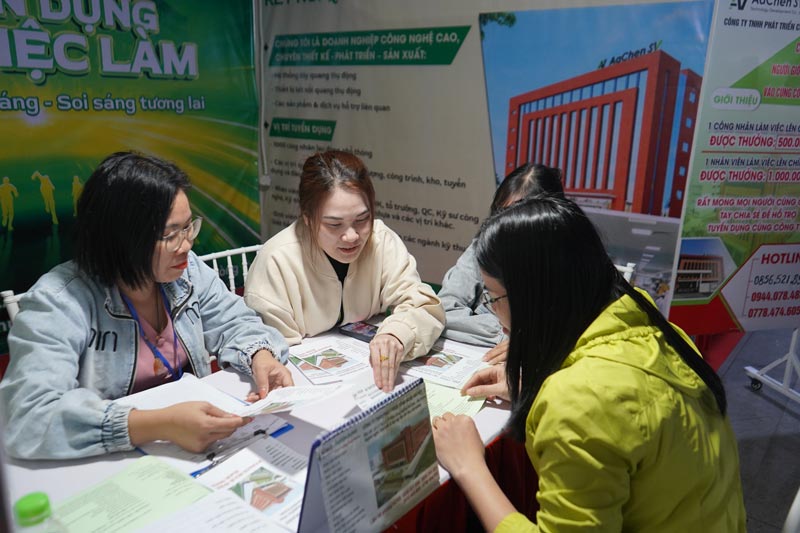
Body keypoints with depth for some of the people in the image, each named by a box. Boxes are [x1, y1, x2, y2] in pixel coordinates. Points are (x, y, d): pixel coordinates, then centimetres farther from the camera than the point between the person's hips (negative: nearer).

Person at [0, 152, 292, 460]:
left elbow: (235, 324, 5)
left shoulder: (188, 271, -3)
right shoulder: (57, 303, -19)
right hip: (106, 469, -2)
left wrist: (261, 357, -18)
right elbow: (30, 417, -28)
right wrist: (159, 425, -38)